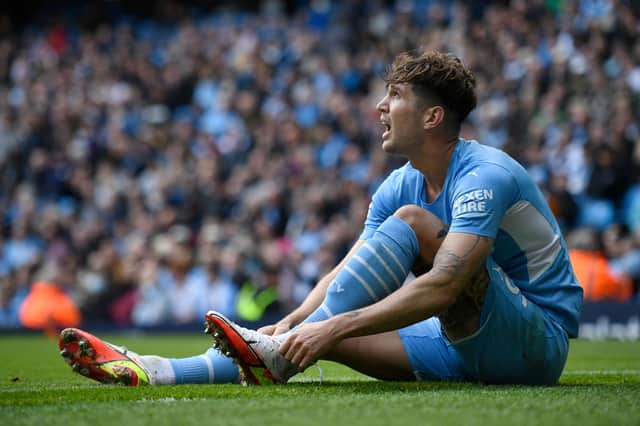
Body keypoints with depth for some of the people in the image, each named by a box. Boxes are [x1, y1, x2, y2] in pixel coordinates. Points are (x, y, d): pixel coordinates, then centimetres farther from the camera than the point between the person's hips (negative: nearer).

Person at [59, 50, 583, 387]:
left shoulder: (486, 176, -20)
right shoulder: (399, 186, 8)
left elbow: (443, 284, -33)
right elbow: (347, 275, 2)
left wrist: (335, 325, -38)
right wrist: (294, 322, -18)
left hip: (537, 343, -8)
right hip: (470, 345, 8)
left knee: (412, 221, -25)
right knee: (330, 335, -11)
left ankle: (280, 357, -26)